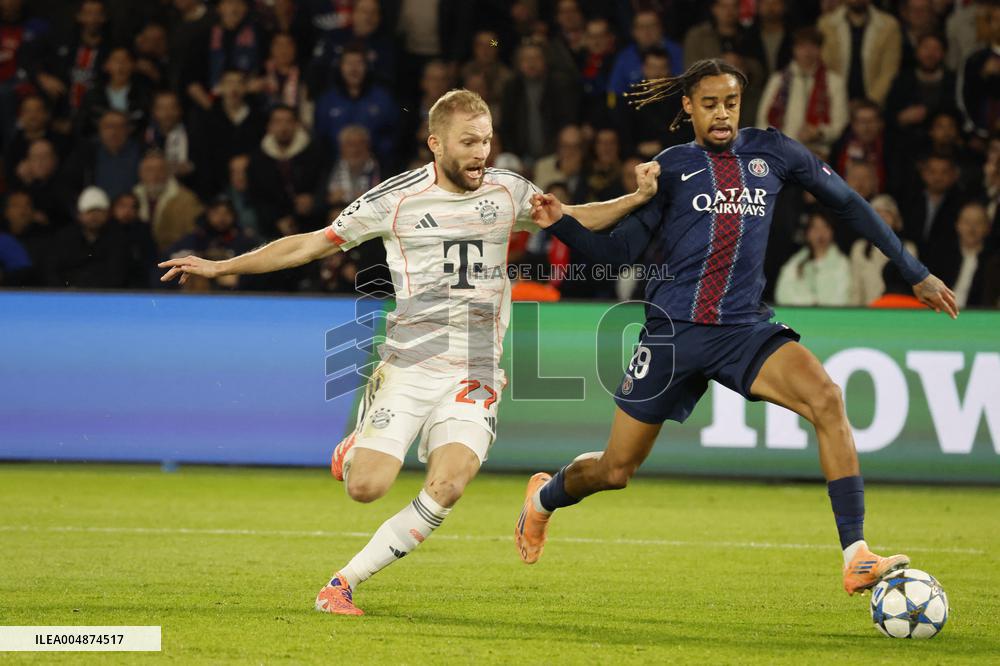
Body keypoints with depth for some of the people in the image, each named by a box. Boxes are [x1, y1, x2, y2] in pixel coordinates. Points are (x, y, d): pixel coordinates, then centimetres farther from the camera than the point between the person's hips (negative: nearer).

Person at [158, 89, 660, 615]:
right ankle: (356, 450, 24)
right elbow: (311, 244, 5)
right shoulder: (396, 198, -3)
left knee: (446, 487, -20)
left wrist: (638, 197, 7)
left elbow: (572, 217, 23)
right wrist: (220, 267, 4)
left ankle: (344, 582, -7)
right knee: (366, 487, -15)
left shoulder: (507, 192, 6)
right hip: (408, 367, -2)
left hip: (475, 374, 2)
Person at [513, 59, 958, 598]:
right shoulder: (671, 167, 5)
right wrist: (560, 223, -11)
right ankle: (544, 497, 43)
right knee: (616, 471, 5)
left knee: (826, 398, -27)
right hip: (673, 330, -1)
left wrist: (916, 274, 20)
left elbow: (849, 205, 18)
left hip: (747, 329, 1)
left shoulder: (772, 152, 9)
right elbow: (620, 250, 5)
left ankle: (857, 558, -29)